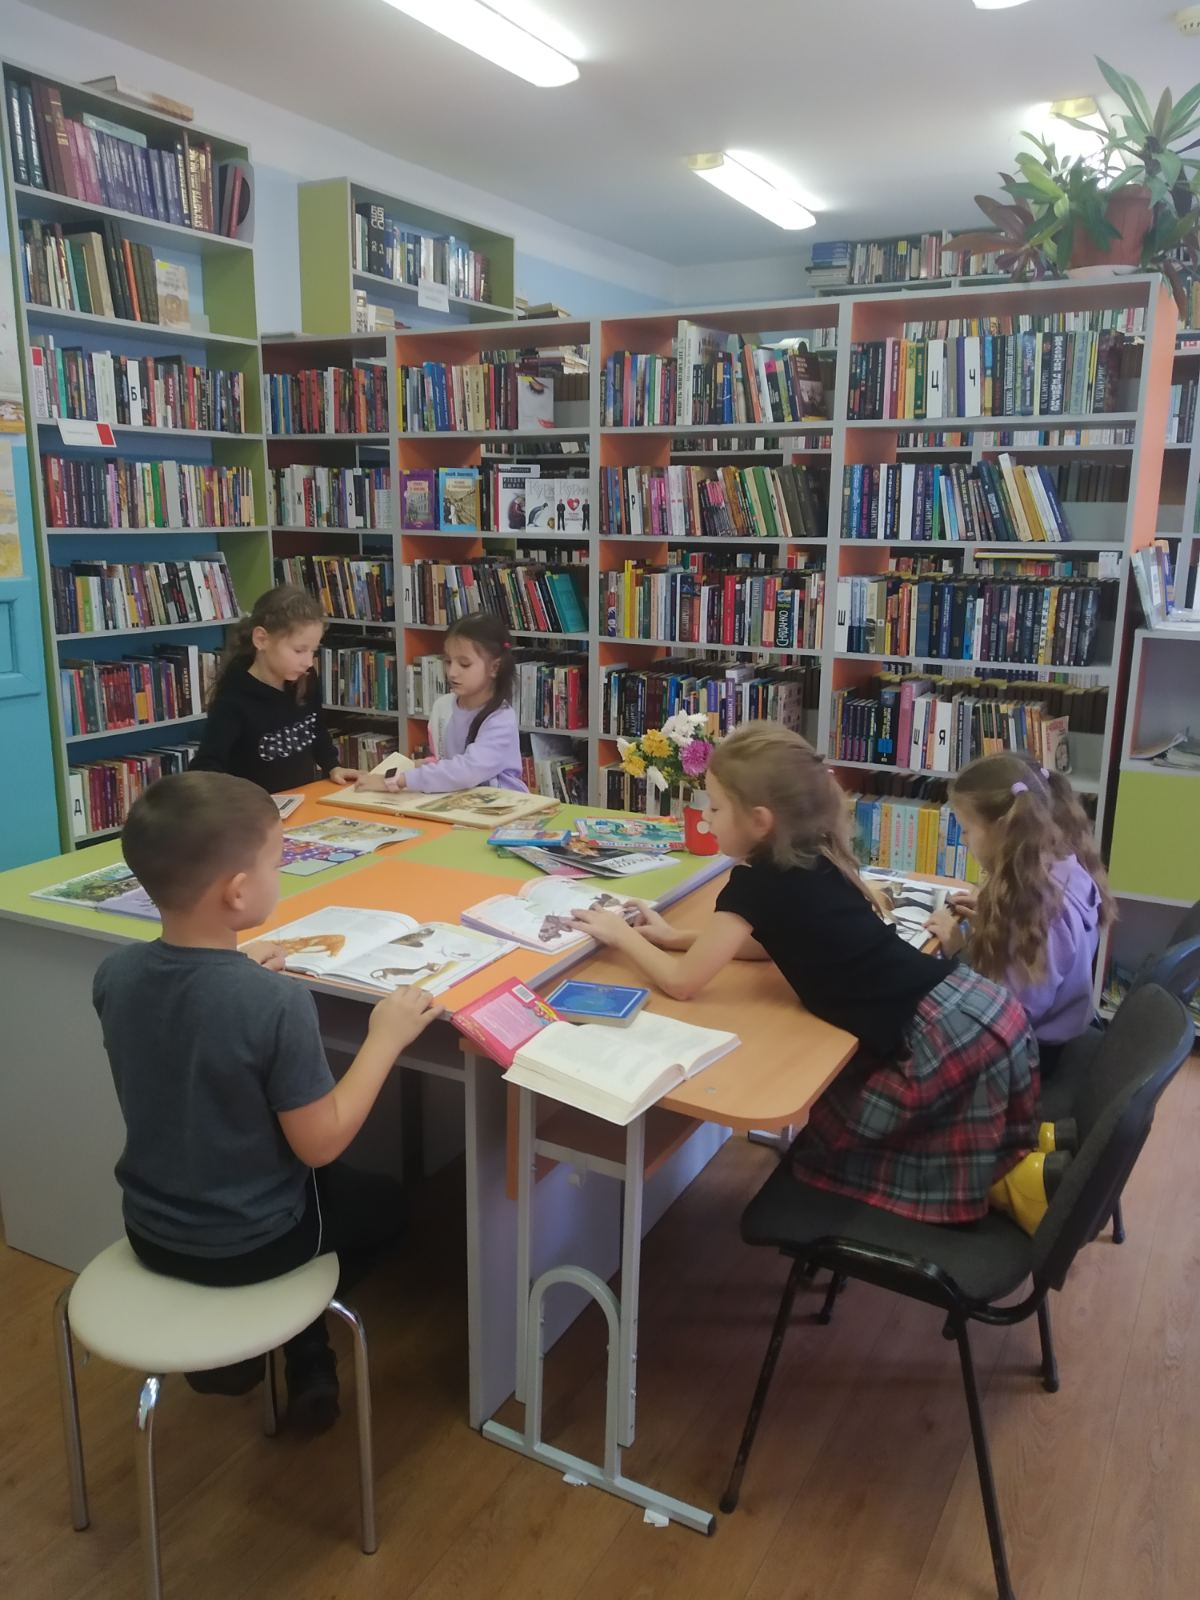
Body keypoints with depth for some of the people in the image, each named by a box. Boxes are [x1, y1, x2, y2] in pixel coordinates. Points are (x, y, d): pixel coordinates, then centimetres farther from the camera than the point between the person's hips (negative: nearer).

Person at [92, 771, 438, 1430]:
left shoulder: (115, 974, -14)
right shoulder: (277, 1003, -32)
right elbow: (319, 1145, -22)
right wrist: (385, 1039, -14)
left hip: (151, 1229, 5)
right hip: (249, 1244, -5)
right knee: (383, 1200, 24)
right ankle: (305, 1359, 23)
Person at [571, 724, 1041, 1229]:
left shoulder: (756, 881, -13)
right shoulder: (812, 860, 11)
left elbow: (682, 982, -7)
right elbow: (780, 942, 28)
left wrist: (621, 935, 9)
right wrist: (676, 936, 24)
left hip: (947, 1036, -8)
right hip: (973, 1009, 8)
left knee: (830, 1141, 8)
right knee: (838, 1125, 19)